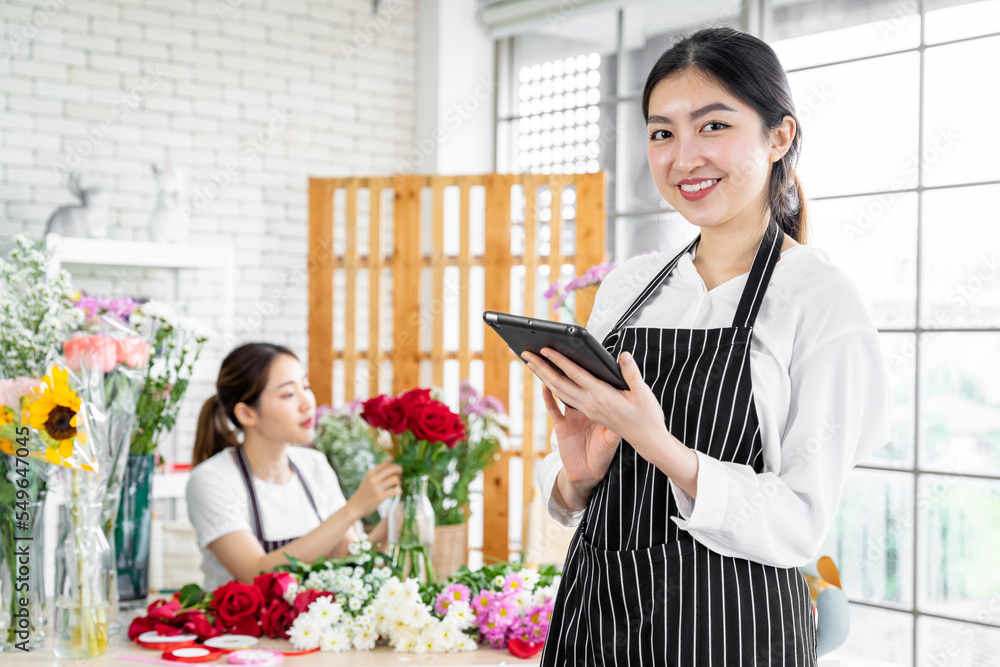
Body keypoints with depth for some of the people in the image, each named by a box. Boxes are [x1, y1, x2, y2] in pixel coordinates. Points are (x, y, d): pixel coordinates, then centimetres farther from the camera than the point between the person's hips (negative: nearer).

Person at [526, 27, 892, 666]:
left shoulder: (822, 298, -10)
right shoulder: (627, 285, 4)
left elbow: (800, 526, -15)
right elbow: (568, 498, 9)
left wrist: (659, 446, -27)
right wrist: (577, 475, -13)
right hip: (594, 608, 5)